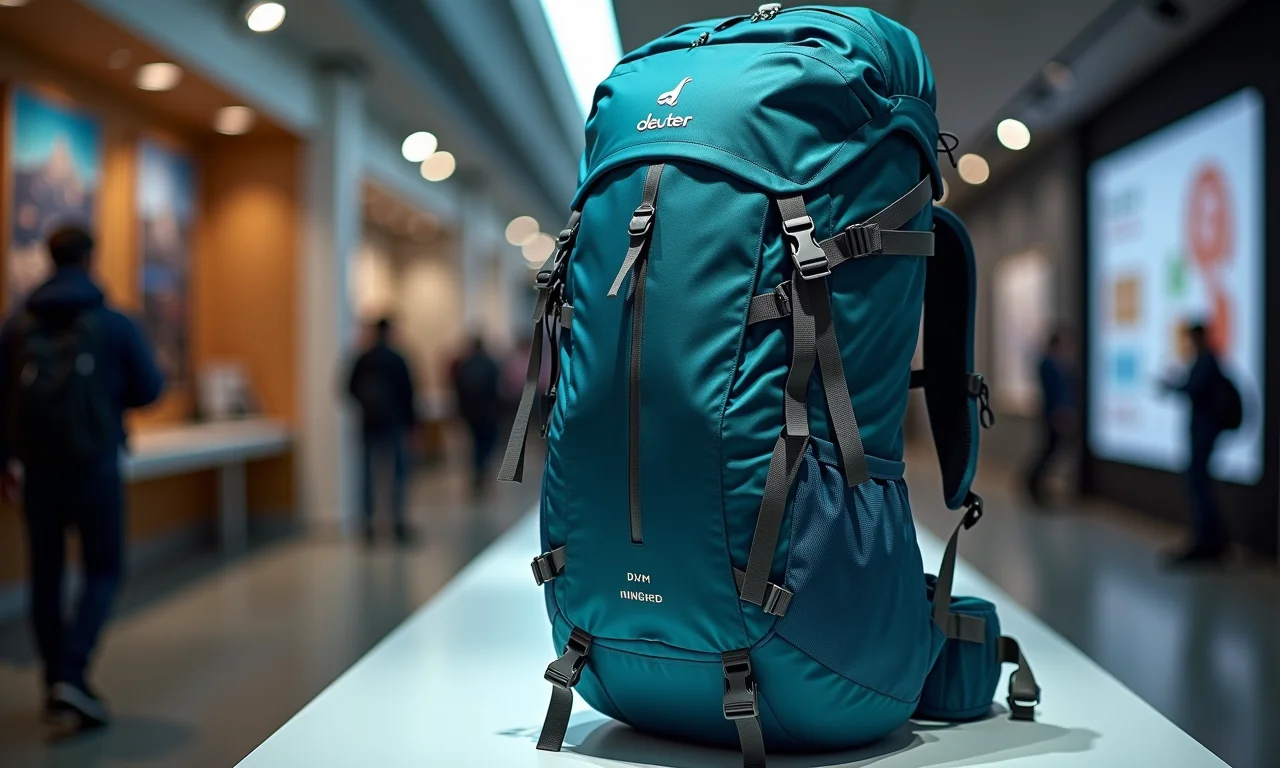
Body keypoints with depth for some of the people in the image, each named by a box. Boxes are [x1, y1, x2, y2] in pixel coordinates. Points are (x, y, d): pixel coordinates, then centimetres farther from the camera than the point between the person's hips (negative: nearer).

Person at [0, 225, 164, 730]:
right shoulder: (113, 324, -6)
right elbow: (149, 389, -2)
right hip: (95, 466, -3)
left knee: (46, 574, 13)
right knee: (103, 572, 6)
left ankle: (57, 682, 18)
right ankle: (71, 673, -10)